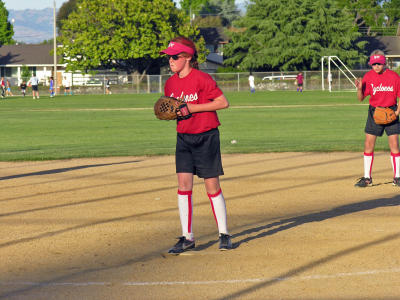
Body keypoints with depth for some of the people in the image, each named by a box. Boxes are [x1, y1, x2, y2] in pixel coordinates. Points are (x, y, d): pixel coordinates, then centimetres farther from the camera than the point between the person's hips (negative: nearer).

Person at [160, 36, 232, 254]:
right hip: (183, 138, 6)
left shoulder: (202, 79, -14)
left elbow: (223, 103, -17)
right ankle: (187, 238, 2)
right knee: (184, 185, -2)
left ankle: (223, 234, 13)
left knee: (212, 186, 0)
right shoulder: (171, 83, 6)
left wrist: (191, 108, -20)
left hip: (206, 137, -5)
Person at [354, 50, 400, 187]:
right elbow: (361, 98, -1)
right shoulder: (368, 76, -3)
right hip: (374, 113, 1)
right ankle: (367, 178, 6)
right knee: (368, 144, -2)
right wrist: (359, 88, -20)